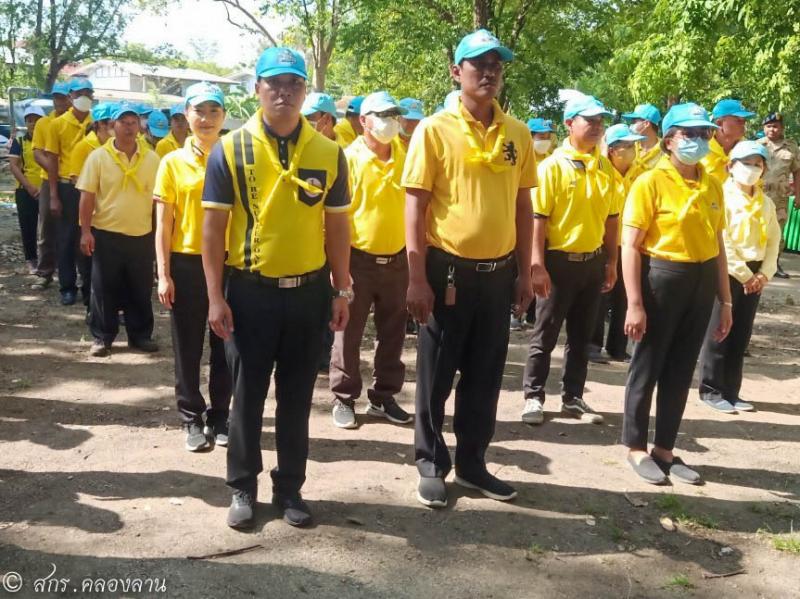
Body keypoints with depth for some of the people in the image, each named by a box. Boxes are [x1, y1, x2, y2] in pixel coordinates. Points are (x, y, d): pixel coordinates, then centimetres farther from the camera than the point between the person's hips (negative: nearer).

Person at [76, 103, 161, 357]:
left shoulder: (152, 159, 3)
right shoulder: (98, 157, -3)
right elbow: (87, 196, -3)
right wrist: (85, 231, -8)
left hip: (142, 235, 2)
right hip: (106, 234, -2)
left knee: (140, 289, 9)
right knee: (104, 288, 5)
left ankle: (140, 335, 22)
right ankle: (102, 337, 17)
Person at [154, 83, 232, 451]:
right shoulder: (172, 163, 0)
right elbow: (163, 223, 0)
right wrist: (163, 274, -6)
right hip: (186, 264, -1)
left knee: (224, 346, 9)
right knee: (188, 348, 7)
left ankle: (220, 417, 23)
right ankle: (192, 418, 21)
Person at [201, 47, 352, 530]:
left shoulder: (329, 153, 3)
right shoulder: (231, 149, -3)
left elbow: (337, 226, 7)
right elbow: (213, 226, -4)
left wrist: (342, 291, 5)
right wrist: (216, 296, -8)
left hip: (309, 291, 2)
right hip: (250, 291, -2)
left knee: (297, 397, 12)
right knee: (248, 395, 9)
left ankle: (290, 487, 27)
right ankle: (243, 487, 25)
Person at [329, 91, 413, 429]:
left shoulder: (405, 156, 6)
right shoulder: (349, 158, -7)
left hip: (397, 259, 5)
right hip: (358, 258, -4)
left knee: (392, 334, 11)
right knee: (349, 334, 5)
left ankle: (383, 397, 24)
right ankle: (344, 399, 18)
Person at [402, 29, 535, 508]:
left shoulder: (518, 133, 7)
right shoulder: (434, 129, -6)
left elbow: (523, 205, 11)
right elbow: (415, 206, -8)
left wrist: (525, 272, 8)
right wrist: (417, 278, -13)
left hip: (498, 271, 4)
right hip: (449, 269, -4)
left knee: (486, 375, 13)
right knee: (436, 375, 7)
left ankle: (473, 463, 28)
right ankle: (431, 464, 23)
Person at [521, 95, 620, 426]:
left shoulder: (606, 167, 7)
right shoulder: (553, 165, -9)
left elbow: (612, 218, 12)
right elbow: (538, 218, -12)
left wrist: (611, 262, 9)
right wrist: (538, 265, -17)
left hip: (593, 261, 5)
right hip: (559, 260, -5)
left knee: (581, 336, 13)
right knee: (545, 334, 3)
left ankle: (573, 398, 24)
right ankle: (533, 397, 15)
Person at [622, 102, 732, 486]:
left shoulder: (713, 186, 9)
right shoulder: (650, 183, -9)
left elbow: (718, 244, 14)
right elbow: (630, 246, -13)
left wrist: (725, 300, 12)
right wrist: (635, 303, -18)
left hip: (702, 282, 6)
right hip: (662, 278, -6)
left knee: (681, 370, 13)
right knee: (647, 367, 5)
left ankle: (665, 449, 26)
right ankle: (636, 448, 20)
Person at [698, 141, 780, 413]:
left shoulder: (766, 203, 13)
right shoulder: (722, 196, -7)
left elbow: (774, 239, 10)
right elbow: (721, 242, -14)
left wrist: (764, 273, -4)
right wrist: (743, 274, -14)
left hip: (754, 276, 6)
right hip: (726, 272, -6)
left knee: (740, 335, 9)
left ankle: (731, 391, 18)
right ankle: (711, 390, 7)